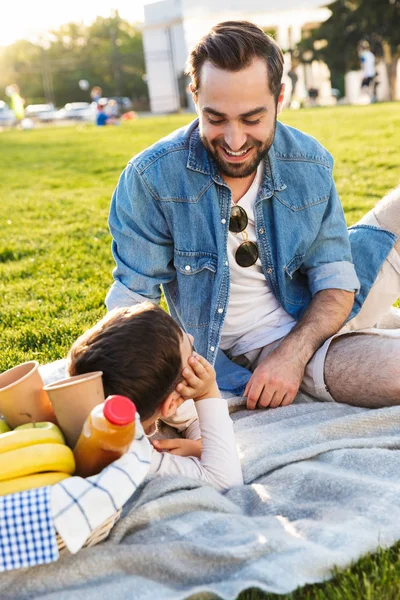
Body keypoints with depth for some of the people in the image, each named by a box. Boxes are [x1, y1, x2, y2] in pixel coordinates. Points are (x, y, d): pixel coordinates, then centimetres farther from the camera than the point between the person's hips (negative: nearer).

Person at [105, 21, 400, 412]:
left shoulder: (309, 164, -9)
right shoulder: (152, 178, -18)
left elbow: (335, 280, -6)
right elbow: (131, 298, -13)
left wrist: (294, 352, -24)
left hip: (316, 319, 4)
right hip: (251, 347, -4)